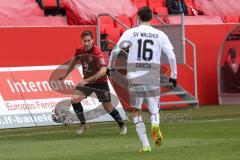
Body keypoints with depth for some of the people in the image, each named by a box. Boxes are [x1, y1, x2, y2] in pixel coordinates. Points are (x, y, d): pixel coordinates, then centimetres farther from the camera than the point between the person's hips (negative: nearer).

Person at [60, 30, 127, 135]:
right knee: (74, 100, -16)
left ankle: (122, 125, 27)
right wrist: (65, 75, 20)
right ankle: (83, 124, 1)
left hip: (100, 82, -5)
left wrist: (87, 80, -41)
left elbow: (103, 70, -37)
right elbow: (74, 61, 14)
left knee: (108, 108, 2)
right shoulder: (80, 51, -9)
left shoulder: (97, 52, -27)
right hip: (87, 81, 5)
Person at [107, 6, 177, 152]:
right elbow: (172, 56, -2)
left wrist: (111, 67, 12)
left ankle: (146, 145, 5)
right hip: (153, 79, 0)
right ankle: (155, 124, -26)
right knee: (154, 111, 10)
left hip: (135, 78, 0)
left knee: (136, 112, 14)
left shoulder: (130, 33, 1)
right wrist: (173, 75, 9)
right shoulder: (160, 35, 3)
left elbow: (115, 51, -4)